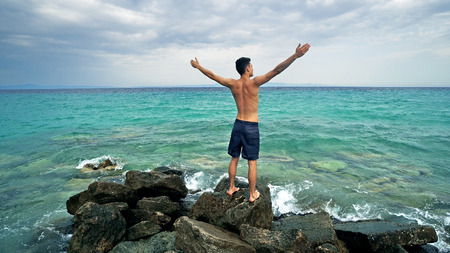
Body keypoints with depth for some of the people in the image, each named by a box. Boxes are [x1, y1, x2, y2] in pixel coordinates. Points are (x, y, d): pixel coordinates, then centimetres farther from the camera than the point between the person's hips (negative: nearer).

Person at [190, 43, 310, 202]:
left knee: (234, 159, 17)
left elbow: (211, 75, 9)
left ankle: (231, 188, 30)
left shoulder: (232, 84, -2)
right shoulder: (254, 82, -15)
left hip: (238, 124, 5)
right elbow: (276, 70, -22)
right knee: (252, 162, 6)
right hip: (251, 127, -4)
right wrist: (295, 56, -24)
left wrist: (197, 66, 23)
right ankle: (253, 194, 17)